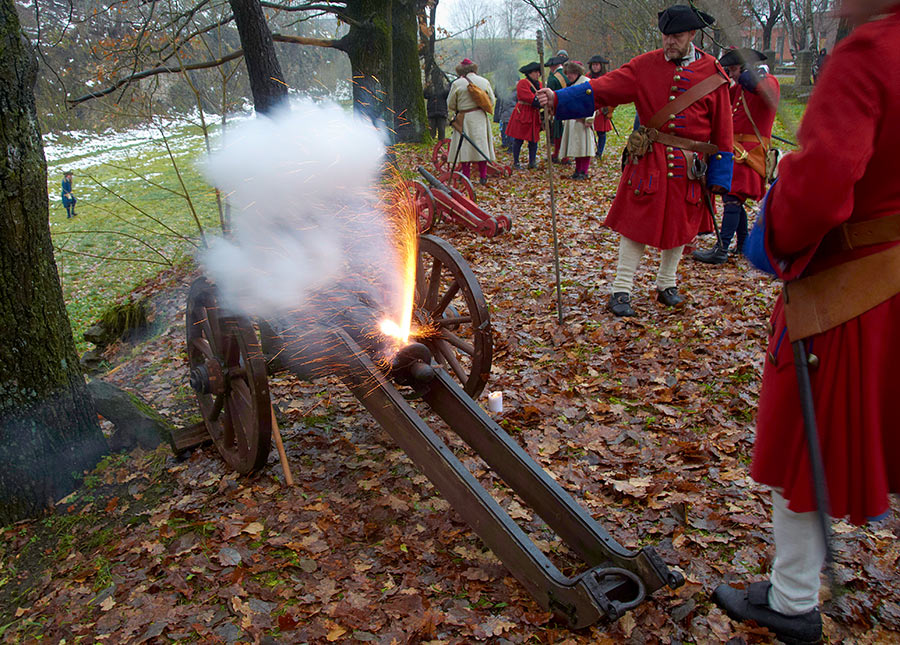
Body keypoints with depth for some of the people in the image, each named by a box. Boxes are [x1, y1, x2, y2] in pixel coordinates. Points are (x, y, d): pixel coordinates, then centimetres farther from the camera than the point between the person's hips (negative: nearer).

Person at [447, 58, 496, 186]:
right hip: (481, 118, 3)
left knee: (465, 147, 3)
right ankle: (483, 176, 7)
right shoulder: (484, 82, 3)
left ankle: (466, 177, 3)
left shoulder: (457, 84, -6)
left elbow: (450, 105, 0)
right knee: (481, 145, 8)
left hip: (464, 119, -2)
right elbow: (492, 101, 9)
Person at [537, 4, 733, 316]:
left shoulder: (713, 72, 0)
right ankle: (621, 291, 7)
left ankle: (666, 285, 30)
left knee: (679, 226, 11)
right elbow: (602, 89, -9)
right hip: (648, 160, -1)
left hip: (688, 166, 1)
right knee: (636, 224, -2)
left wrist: (719, 176, 0)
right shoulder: (645, 65, -1)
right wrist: (557, 99, -23)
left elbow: (722, 128, 3)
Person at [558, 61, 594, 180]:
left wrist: (589, 119, -19)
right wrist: (565, 120, 18)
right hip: (571, 120, 8)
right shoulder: (571, 85, 18)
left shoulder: (586, 82, -8)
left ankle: (584, 171, -5)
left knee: (583, 143, -6)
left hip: (582, 120, -8)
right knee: (576, 145, 9)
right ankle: (578, 169, 15)